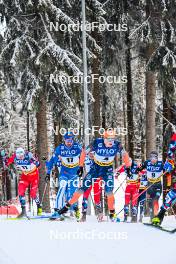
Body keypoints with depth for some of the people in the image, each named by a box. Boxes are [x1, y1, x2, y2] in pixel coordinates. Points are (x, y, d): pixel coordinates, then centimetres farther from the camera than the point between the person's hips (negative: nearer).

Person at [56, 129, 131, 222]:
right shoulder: (97, 142, -25)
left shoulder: (117, 145, -20)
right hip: (96, 167, 0)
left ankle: (112, 213, -2)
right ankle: (67, 206, 9)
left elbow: (125, 154, -1)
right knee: (83, 187, -3)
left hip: (108, 169, 0)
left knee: (109, 191, -16)